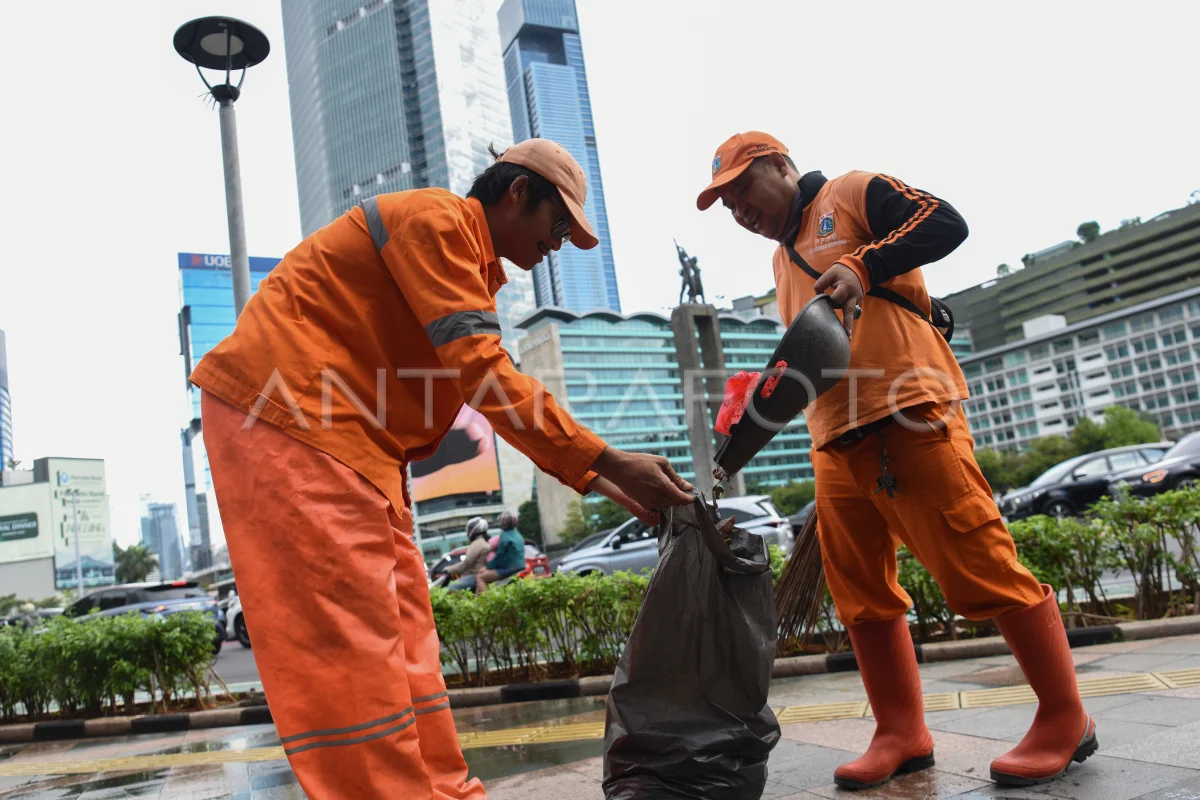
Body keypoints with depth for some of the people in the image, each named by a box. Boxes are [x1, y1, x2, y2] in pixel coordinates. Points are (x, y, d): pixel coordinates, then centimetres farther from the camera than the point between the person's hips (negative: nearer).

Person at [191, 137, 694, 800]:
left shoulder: (475, 271, 21)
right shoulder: (437, 218, -11)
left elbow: (501, 395, 18)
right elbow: (484, 374, -20)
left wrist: (601, 483, 9)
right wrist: (609, 462, -18)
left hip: (356, 443, 10)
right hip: (285, 418, -10)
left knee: (401, 623, 9)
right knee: (347, 632, -12)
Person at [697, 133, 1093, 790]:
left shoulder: (853, 194, 7)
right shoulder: (783, 261, 28)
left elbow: (946, 223, -8)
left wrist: (861, 266, -18)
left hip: (910, 415, -8)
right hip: (836, 442, 8)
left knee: (980, 564, -6)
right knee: (861, 593, 5)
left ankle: (1064, 720, 6)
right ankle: (901, 733, 15)